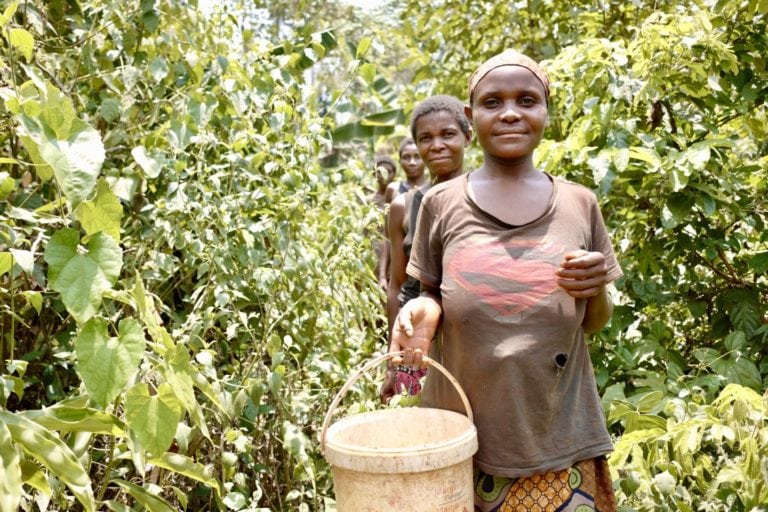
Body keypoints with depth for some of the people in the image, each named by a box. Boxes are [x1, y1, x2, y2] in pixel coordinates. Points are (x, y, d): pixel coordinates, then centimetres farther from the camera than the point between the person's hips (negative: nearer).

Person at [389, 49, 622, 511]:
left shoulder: (579, 205, 0)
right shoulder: (441, 204, -3)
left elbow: (596, 322, 9)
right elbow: (434, 297, 7)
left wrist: (597, 290, -12)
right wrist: (424, 311, -14)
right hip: (463, 438, 0)